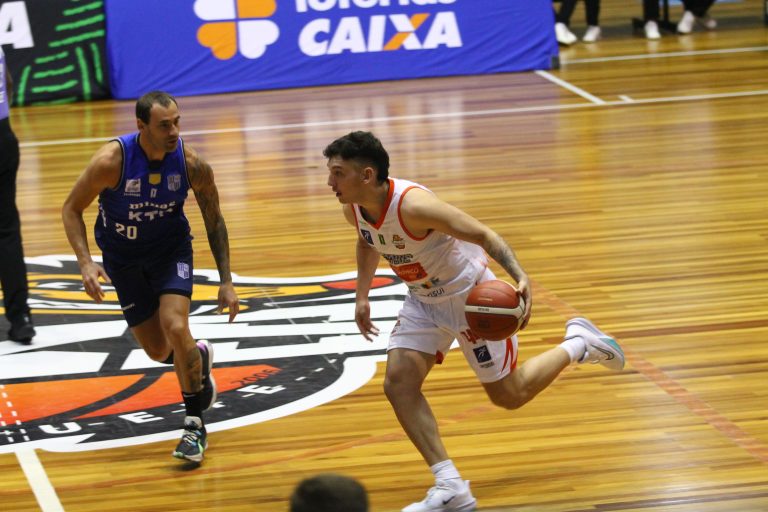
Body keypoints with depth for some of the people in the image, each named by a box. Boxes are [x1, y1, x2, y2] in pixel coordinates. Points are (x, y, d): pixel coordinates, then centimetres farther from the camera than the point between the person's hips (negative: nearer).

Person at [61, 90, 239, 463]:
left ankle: (195, 425, -8)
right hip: (123, 256, 0)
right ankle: (198, 357, 41)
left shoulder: (193, 165, -22)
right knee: (158, 351, 3)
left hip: (171, 249, 0)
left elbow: (214, 221, -5)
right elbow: (71, 209, -13)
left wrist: (226, 282, -7)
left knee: (176, 327, -23)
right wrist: (86, 262, -27)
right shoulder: (111, 161, -28)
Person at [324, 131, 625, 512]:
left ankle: (578, 344, 29)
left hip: (469, 294, -7)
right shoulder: (353, 210, -11)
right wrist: (362, 297, 13)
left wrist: (521, 277, -45)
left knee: (508, 395, 4)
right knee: (398, 384, -11)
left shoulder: (412, 205, -36)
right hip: (423, 301, 7)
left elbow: (483, 235, -32)